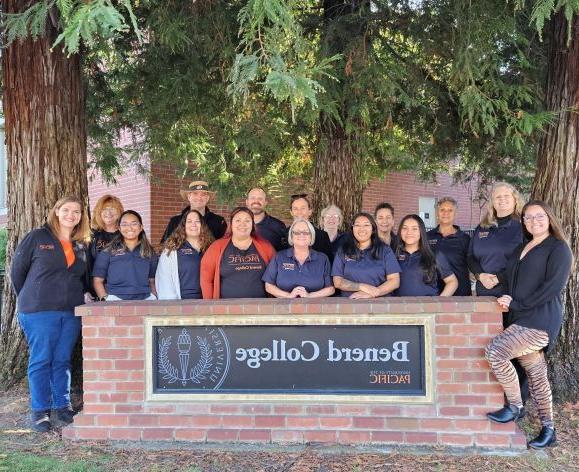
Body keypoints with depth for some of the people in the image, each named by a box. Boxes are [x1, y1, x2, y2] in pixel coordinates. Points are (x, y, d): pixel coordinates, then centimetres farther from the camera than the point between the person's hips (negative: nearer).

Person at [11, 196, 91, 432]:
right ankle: (39, 410, 11)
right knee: (40, 360, 1)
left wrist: (84, 294, 7)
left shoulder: (82, 245, 12)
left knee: (63, 360, 10)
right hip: (39, 312, -4)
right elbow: (17, 269, 3)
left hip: (72, 312, 4)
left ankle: (63, 405, 21)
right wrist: (28, 299, 7)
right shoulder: (37, 238, -1)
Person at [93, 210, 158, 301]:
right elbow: (98, 280, 8)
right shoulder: (108, 252, 10)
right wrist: (105, 298, -7)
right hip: (116, 300, -2)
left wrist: (154, 296, 3)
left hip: (145, 300, 3)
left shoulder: (149, 252, 17)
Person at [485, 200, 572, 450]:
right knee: (536, 375, 10)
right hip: (520, 320, 7)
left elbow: (553, 285, -14)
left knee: (495, 350, -20)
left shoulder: (558, 248, -3)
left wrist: (518, 304, -14)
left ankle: (515, 406, -4)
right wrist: (507, 299, -1)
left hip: (540, 321, -7)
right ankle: (548, 429, 20)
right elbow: (511, 280, 21)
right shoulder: (521, 248, 20)